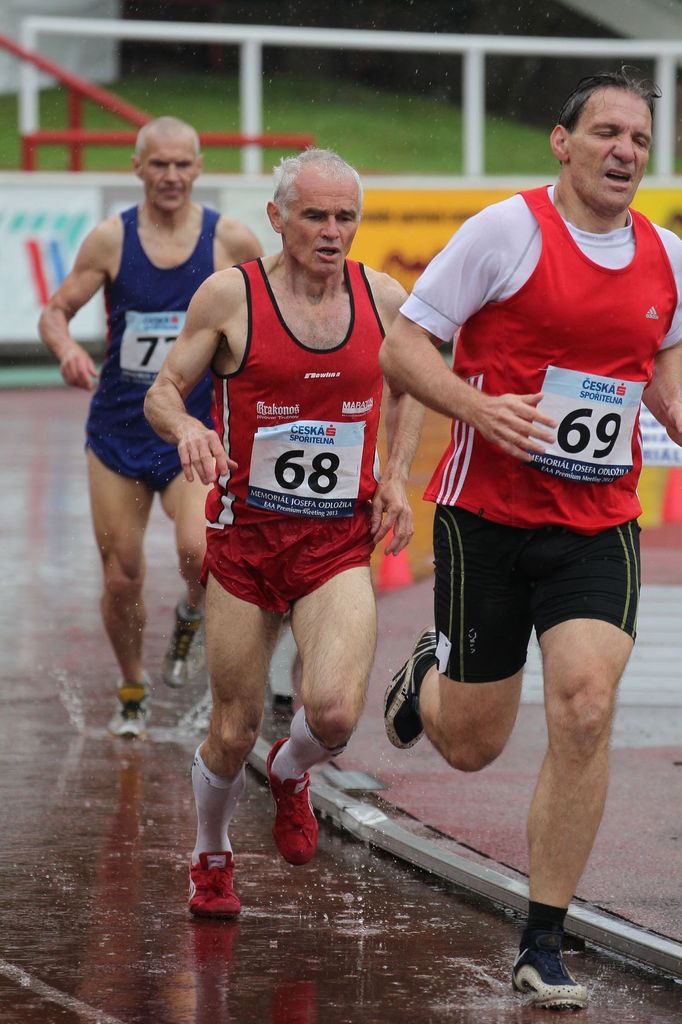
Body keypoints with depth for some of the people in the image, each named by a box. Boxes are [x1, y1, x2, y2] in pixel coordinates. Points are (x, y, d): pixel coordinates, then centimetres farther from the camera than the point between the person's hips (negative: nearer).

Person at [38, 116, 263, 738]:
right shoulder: (111, 240, -3)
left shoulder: (231, 241, -5)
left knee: (200, 552, -26)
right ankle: (132, 693, 30)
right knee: (121, 579, 5)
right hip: (117, 431, 2)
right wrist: (66, 347, -19)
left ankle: (192, 618, 10)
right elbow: (55, 312, 3)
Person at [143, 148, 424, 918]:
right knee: (232, 734, 4)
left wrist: (395, 476, 6)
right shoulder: (230, 296, -7)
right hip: (245, 536, -1)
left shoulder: (383, 298, 1)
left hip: (340, 544, 1)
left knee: (335, 710, -21)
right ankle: (210, 860, 36)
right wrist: (186, 428, -22)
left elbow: (408, 386, 19)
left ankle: (291, 773, 17)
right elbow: (162, 392, 0)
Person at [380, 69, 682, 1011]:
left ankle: (544, 949, -6)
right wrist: (480, 407, -25)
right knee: (471, 746, 6)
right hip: (488, 516, -3)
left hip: (599, 523, 3)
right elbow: (403, 348, -9)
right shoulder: (509, 229, -10)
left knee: (585, 710, -18)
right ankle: (431, 674, 46)